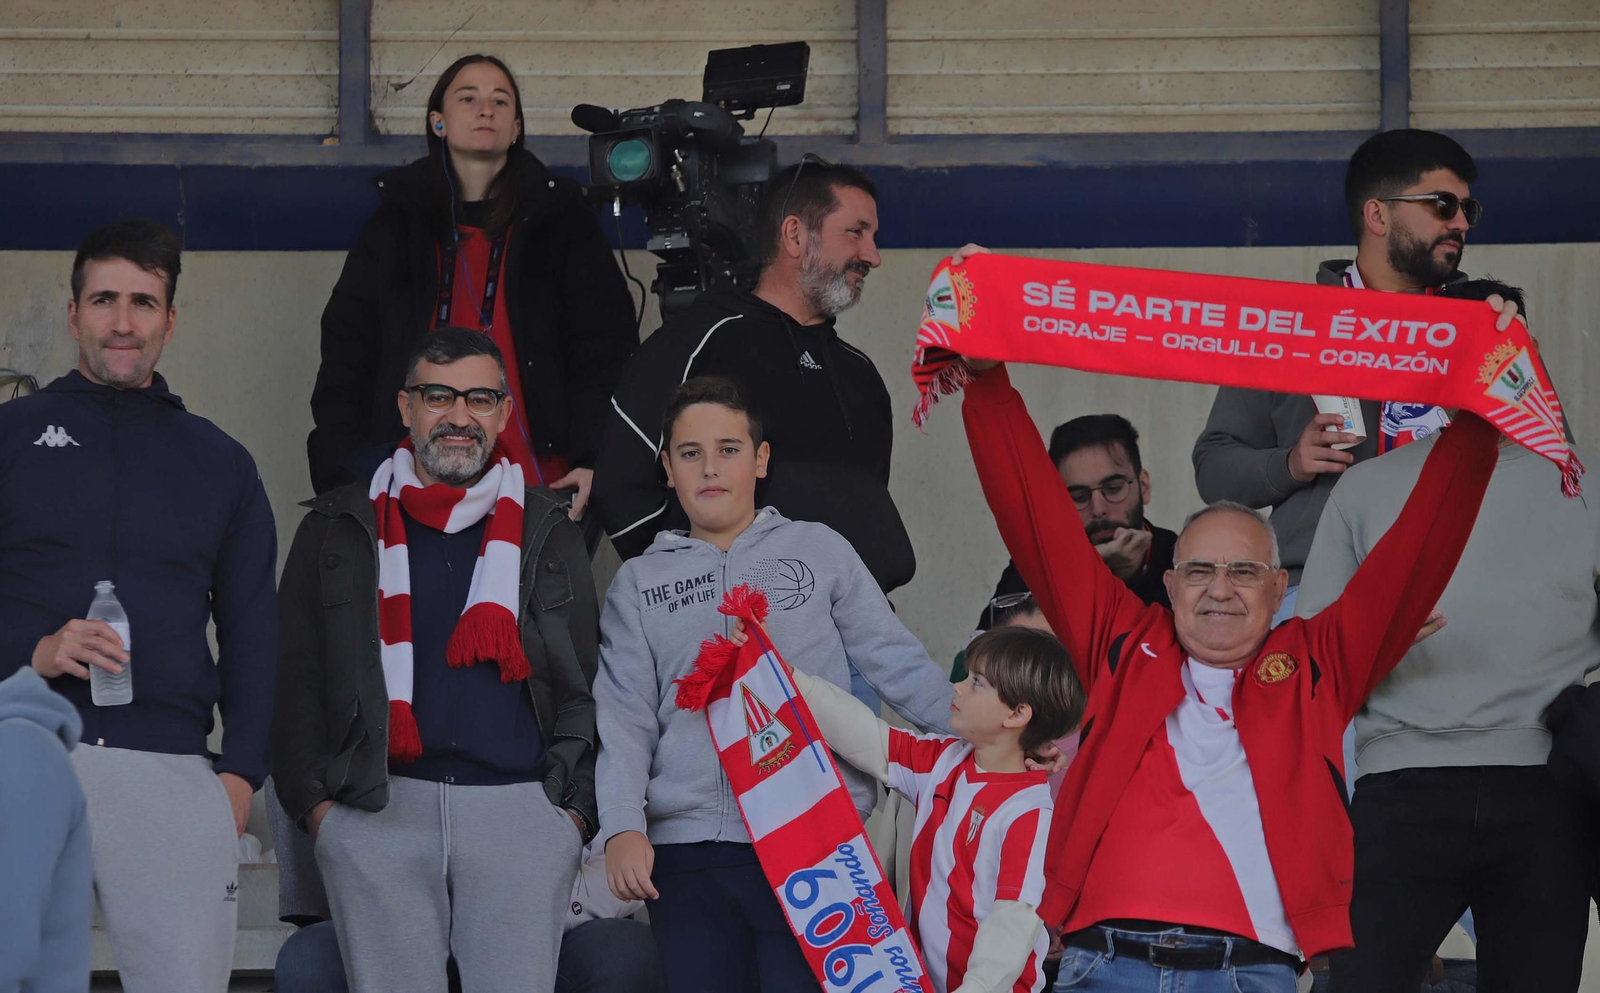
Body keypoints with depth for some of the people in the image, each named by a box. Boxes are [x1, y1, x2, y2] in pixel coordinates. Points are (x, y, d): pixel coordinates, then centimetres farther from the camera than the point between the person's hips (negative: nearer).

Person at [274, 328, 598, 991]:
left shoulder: (550, 534, 17)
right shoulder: (338, 531, 14)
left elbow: (587, 686, 15)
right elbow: (295, 681, 11)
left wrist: (578, 808, 4)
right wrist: (314, 800, -1)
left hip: (522, 810, 1)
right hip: (374, 812, 0)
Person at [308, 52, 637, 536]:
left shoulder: (561, 221, 11)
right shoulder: (395, 228, 14)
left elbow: (605, 352, 6)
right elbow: (345, 360, 13)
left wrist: (594, 461, -8)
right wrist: (350, 476, 1)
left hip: (540, 478, -1)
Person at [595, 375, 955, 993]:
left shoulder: (818, 550, 12)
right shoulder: (638, 584, 15)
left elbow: (897, 663, 10)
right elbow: (624, 716, 8)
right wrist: (623, 826, -7)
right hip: (686, 854, 2)